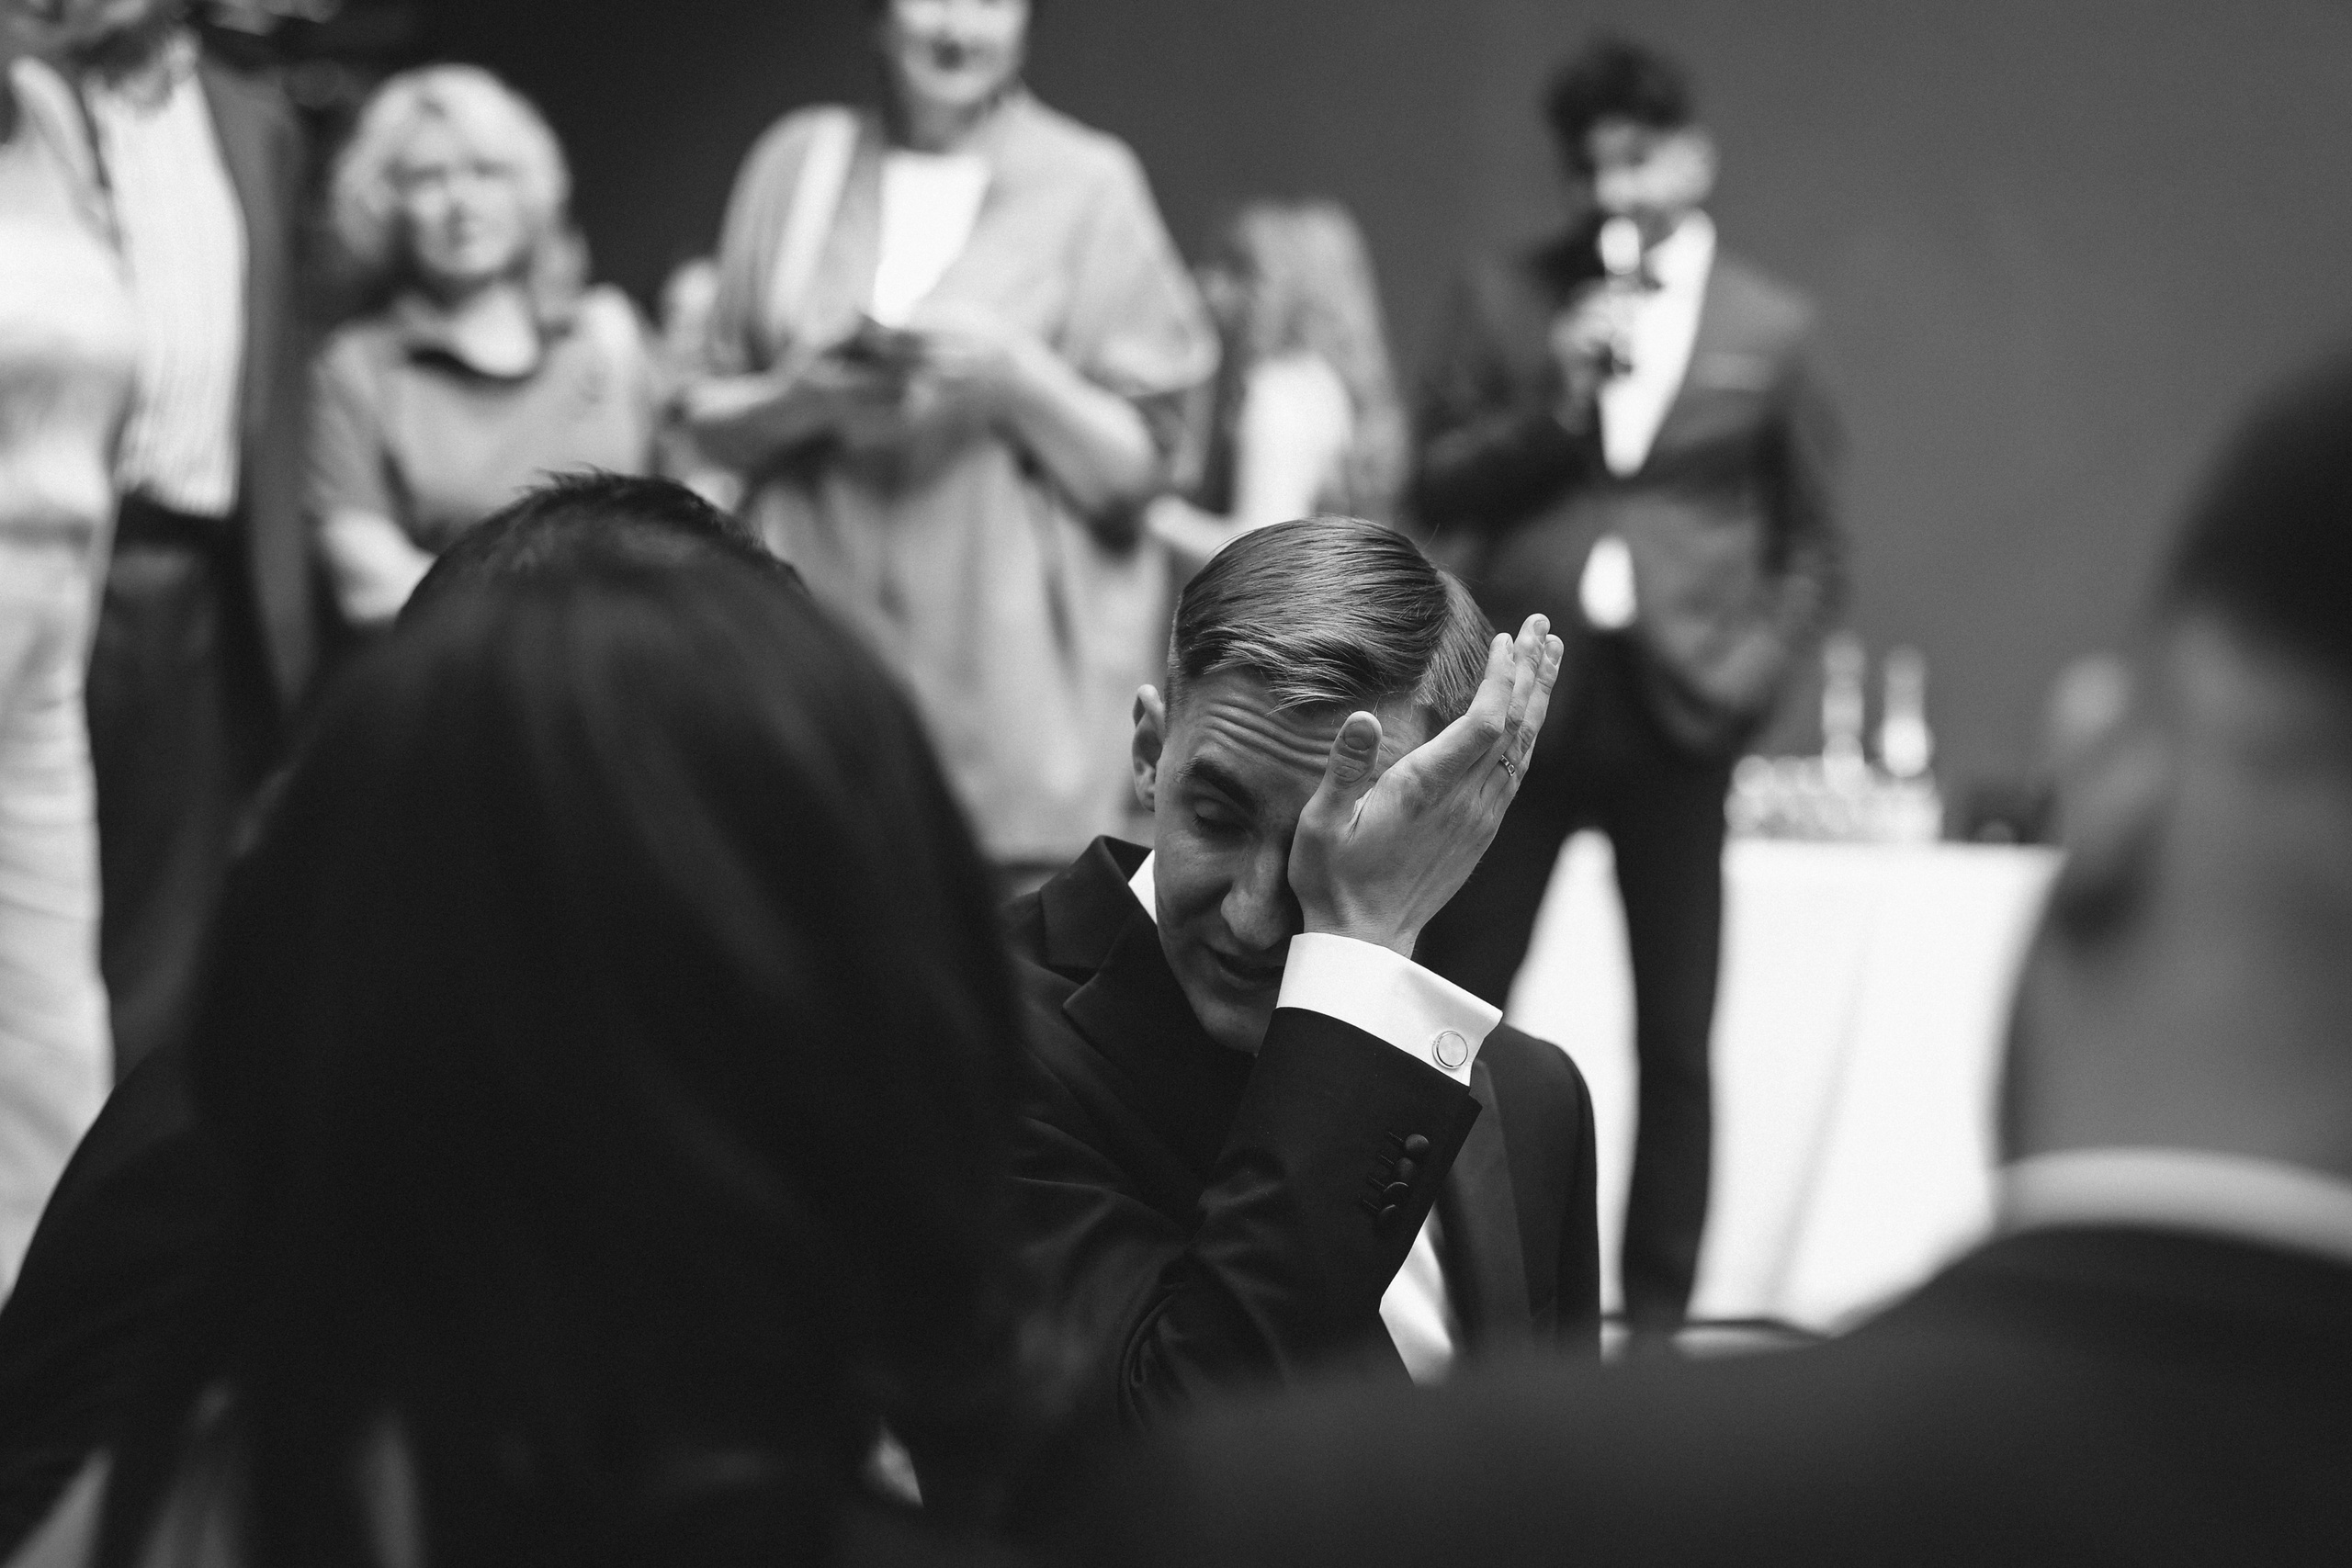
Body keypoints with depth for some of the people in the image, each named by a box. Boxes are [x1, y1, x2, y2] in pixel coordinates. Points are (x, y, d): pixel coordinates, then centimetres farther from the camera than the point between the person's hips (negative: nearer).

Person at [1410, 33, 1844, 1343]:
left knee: (1676, 1038, 4)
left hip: (1676, 705, -1)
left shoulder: (1771, 327, 6)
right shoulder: (1506, 301, 8)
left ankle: (1657, 1319, 14)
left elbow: (1813, 543, 10)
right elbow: (1435, 491, 4)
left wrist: (1753, 668, -5)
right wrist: (1554, 405, -10)